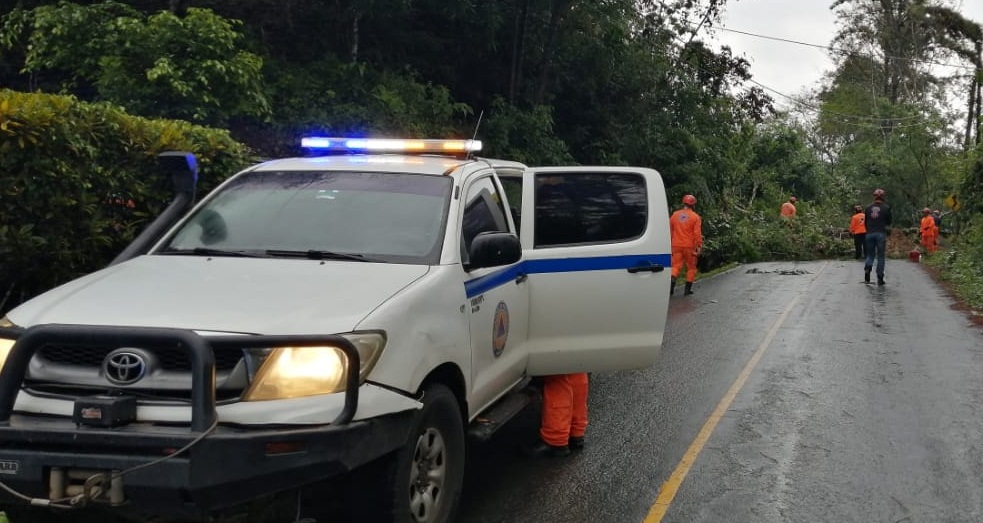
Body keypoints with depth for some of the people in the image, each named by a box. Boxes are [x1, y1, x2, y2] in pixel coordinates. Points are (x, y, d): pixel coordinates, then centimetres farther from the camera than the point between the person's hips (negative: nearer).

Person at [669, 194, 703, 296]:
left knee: (676, 265, 5)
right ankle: (688, 289, 11)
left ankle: (672, 281, -22)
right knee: (691, 267, 11)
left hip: (676, 246, 3)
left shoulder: (674, 215, 6)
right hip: (689, 246, -3)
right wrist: (699, 246, -7)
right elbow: (697, 233, -12)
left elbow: (670, 231, 10)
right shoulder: (695, 217, -6)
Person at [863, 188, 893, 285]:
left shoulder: (868, 208, 3)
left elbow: (865, 222, 9)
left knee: (870, 255, 13)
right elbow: (889, 222, 2)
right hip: (881, 234, -2)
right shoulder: (886, 208, -4)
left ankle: (867, 268, -15)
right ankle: (880, 278, 3)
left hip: (870, 234, 2)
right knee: (880, 256, 5)